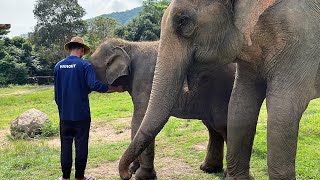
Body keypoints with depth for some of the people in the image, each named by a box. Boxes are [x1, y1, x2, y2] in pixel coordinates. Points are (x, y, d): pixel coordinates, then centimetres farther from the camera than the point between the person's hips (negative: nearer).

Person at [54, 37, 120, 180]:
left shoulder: (58, 66, 5)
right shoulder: (84, 65, -10)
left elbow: (56, 92, 11)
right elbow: (94, 85, -21)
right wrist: (115, 88, -12)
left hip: (64, 114, 4)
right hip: (81, 114, -4)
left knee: (66, 145, 12)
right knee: (81, 145, 7)